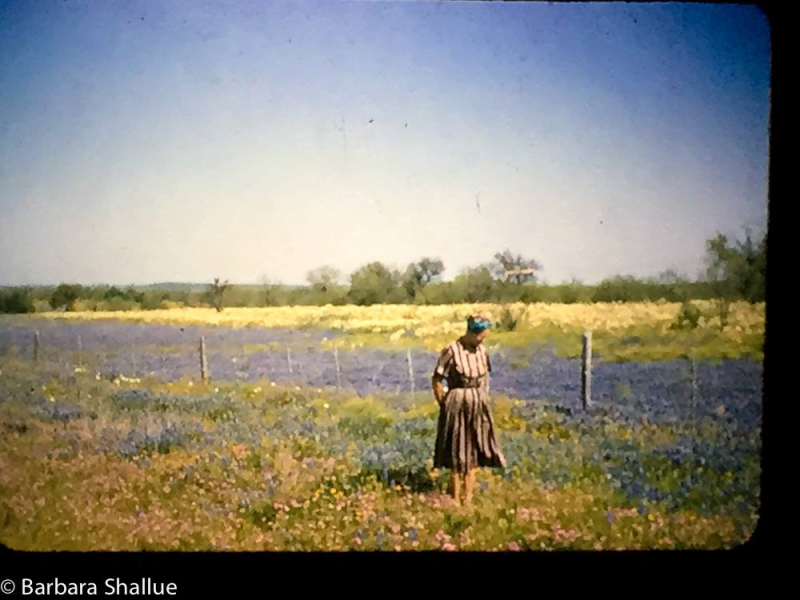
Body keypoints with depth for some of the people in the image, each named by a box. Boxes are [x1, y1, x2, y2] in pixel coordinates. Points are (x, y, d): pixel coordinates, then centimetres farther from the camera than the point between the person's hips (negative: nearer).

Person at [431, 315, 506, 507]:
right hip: (458, 407, -6)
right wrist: (445, 406, -6)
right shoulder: (451, 351, -15)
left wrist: (483, 401, 12)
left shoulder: (481, 350, 4)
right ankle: (456, 500, 11)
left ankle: (468, 500, 19)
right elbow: (436, 381, -10)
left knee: (474, 454, 10)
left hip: (478, 406, 6)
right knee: (458, 455, 2)